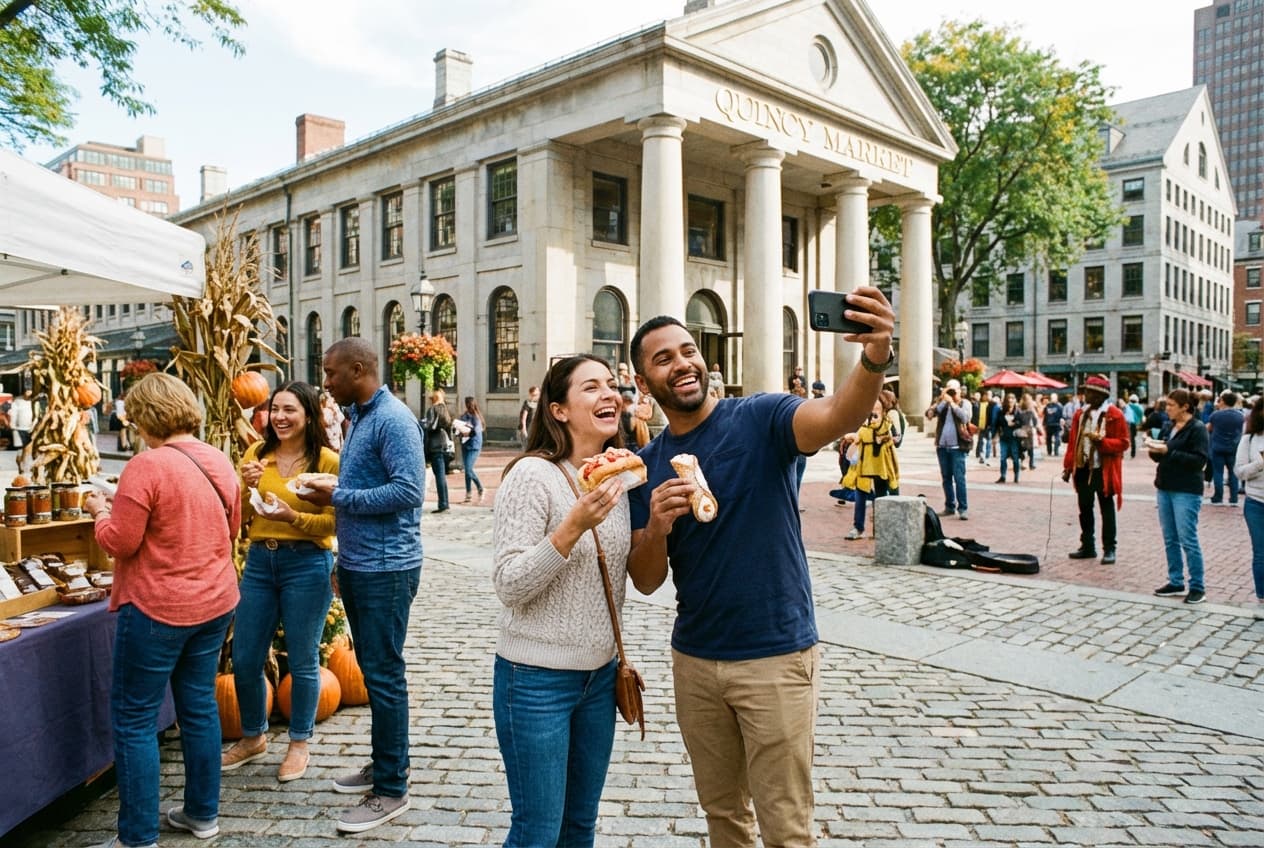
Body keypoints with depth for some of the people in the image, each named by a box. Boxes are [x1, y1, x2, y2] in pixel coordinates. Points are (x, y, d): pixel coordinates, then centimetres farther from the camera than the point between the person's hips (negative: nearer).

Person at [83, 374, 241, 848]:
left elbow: (119, 543, -15)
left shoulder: (147, 467, -18)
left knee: (133, 719, 6)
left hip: (158, 608, -7)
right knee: (199, 706, 17)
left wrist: (101, 511, 3)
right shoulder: (219, 462, 4)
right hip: (215, 601, 7)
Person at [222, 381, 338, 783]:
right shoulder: (256, 455, 5)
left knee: (302, 660, 7)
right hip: (259, 561, 5)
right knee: (244, 659, 13)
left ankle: (299, 743, 27)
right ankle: (253, 737, 36)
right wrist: (248, 488, -10)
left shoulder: (328, 461, -9)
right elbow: (240, 518, 8)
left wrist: (293, 516, -25)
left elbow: (334, 522, -11)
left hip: (307, 565, -5)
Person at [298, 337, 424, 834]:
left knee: (384, 675, -2)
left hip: (385, 568, -10)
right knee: (372, 670, 18)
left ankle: (392, 789, 10)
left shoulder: (393, 420, -17)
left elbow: (408, 491, -25)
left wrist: (338, 496, -18)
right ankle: (384, 763, 32)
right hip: (356, 564, 10)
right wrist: (329, 494, 2)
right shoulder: (358, 417, 13)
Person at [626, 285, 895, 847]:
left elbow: (839, 417, -32)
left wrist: (874, 359, -52)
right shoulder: (647, 466, 2)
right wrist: (656, 527, -20)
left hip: (776, 657, -4)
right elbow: (646, 582, 1)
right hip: (694, 660, 5)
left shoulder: (759, 419, -11)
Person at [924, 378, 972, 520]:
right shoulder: (942, 403, 11)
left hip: (957, 447, -4)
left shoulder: (964, 403, 3)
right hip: (942, 446, 4)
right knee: (946, 477, 10)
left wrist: (952, 403, -16)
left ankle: (962, 508, -6)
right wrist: (941, 399, -13)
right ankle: (950, 506, 19)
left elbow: (965, 417, -16)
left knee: (959, 478, -8)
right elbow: (929, 414, -2)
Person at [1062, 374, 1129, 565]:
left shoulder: (1114, 415, -7)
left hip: (1103, 470, -6)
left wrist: (1101, 441, -25)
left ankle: (1109, 549, 9)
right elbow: (1073, 441, 11)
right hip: (1083, 468, 6)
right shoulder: (1081, 413, 10)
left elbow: (1123, 442, -10)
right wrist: (1068, 466, 8)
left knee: (1106, 510, 2)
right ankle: (1087, 546, 22)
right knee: (1085, 509, 11)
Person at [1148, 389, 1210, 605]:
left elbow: (1199, 460, -17)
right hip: (1165, 489, 7)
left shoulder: (1197, 428, -9)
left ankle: (1197, 587, 5)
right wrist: (1155, 450, -2)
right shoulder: (1171, 427, 12)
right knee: (1170, 539, 11)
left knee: (1188, 540, -4)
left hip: (1186, 492, -7)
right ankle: (1176, 582, 20)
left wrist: (1168, 451, -21)